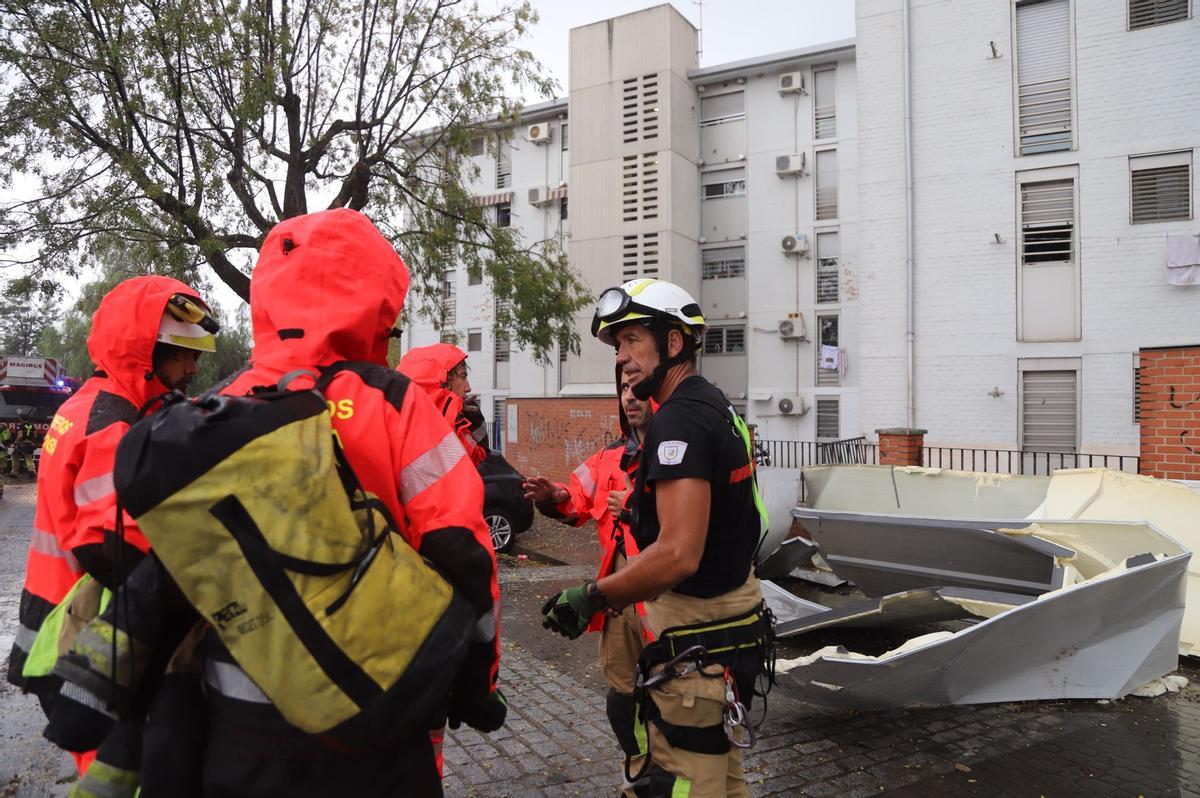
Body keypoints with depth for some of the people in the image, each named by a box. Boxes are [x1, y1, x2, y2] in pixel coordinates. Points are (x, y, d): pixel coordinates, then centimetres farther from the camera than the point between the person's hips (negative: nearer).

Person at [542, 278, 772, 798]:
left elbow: (678, 555, -29)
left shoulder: (680, 419, -22)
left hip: (695, 641, -10)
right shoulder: (716, 406, 10)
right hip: (733, 612, 10)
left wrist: (591, 598, -17)